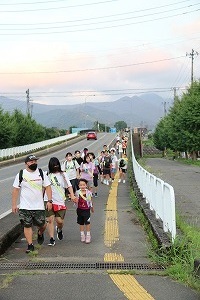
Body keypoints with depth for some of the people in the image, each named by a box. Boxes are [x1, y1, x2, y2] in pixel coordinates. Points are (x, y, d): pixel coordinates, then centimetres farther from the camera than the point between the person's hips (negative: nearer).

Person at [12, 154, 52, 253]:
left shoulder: (41, 173, 2)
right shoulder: (20, 175, -2)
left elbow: (47, 187, 3)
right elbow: (15, 190, 1)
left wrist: (49, 201, -6)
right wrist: (14, 204, -2)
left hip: (39, 206, 1)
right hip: (25, 207, -1)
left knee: (42, 225, 6)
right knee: (27, 226, 0)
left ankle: (40, 234, 40)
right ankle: (30, 245, 12)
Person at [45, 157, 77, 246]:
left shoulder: (63, 174, 5)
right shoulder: (47, 175, 6)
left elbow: (69, 186, -1)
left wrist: (72, 195, -17)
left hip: (60, 201, 0)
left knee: (59, 221, -2)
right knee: (50, 220, -6)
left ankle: (59, 229, 33)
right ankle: (52, 239, 3)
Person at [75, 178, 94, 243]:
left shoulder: (89, 193, -7)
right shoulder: (77, 193, -3)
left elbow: (90, 201, 4)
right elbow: (76, 202, 0)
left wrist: (92, 208, 14)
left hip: (86, 210, -2)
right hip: (80, 210, 2)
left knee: (87, 222, -1)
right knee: (81, 223, 12)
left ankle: (88, 235, 12)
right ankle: (82, 235, 25)